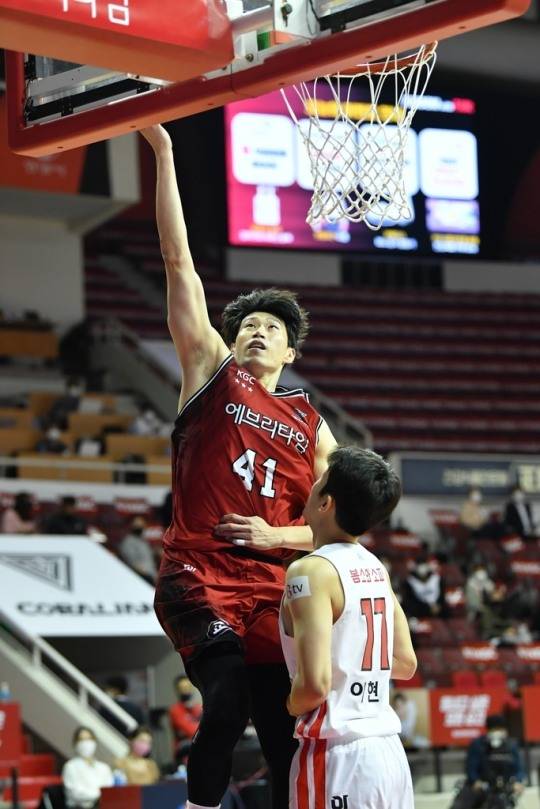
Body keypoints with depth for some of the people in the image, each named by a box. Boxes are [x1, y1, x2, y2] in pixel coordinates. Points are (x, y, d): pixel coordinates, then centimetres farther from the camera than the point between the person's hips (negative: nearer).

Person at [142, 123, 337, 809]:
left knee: (285, 735, -2)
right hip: (195, 574, -3)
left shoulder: (312, 427, 16)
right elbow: (178, 261, 3)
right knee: (228, 700, -26)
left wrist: (275, 534, -4)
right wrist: (163, 153, -1)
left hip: (267, 589, 4)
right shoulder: (211, 371, 8)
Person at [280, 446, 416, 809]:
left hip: (336, 755, -8)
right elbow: (406, 664, 20)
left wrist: (285, 709, -1)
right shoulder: (375, 568, 10)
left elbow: (314, 684, -21)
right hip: (388, 750, 8)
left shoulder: (313, 571, -13)